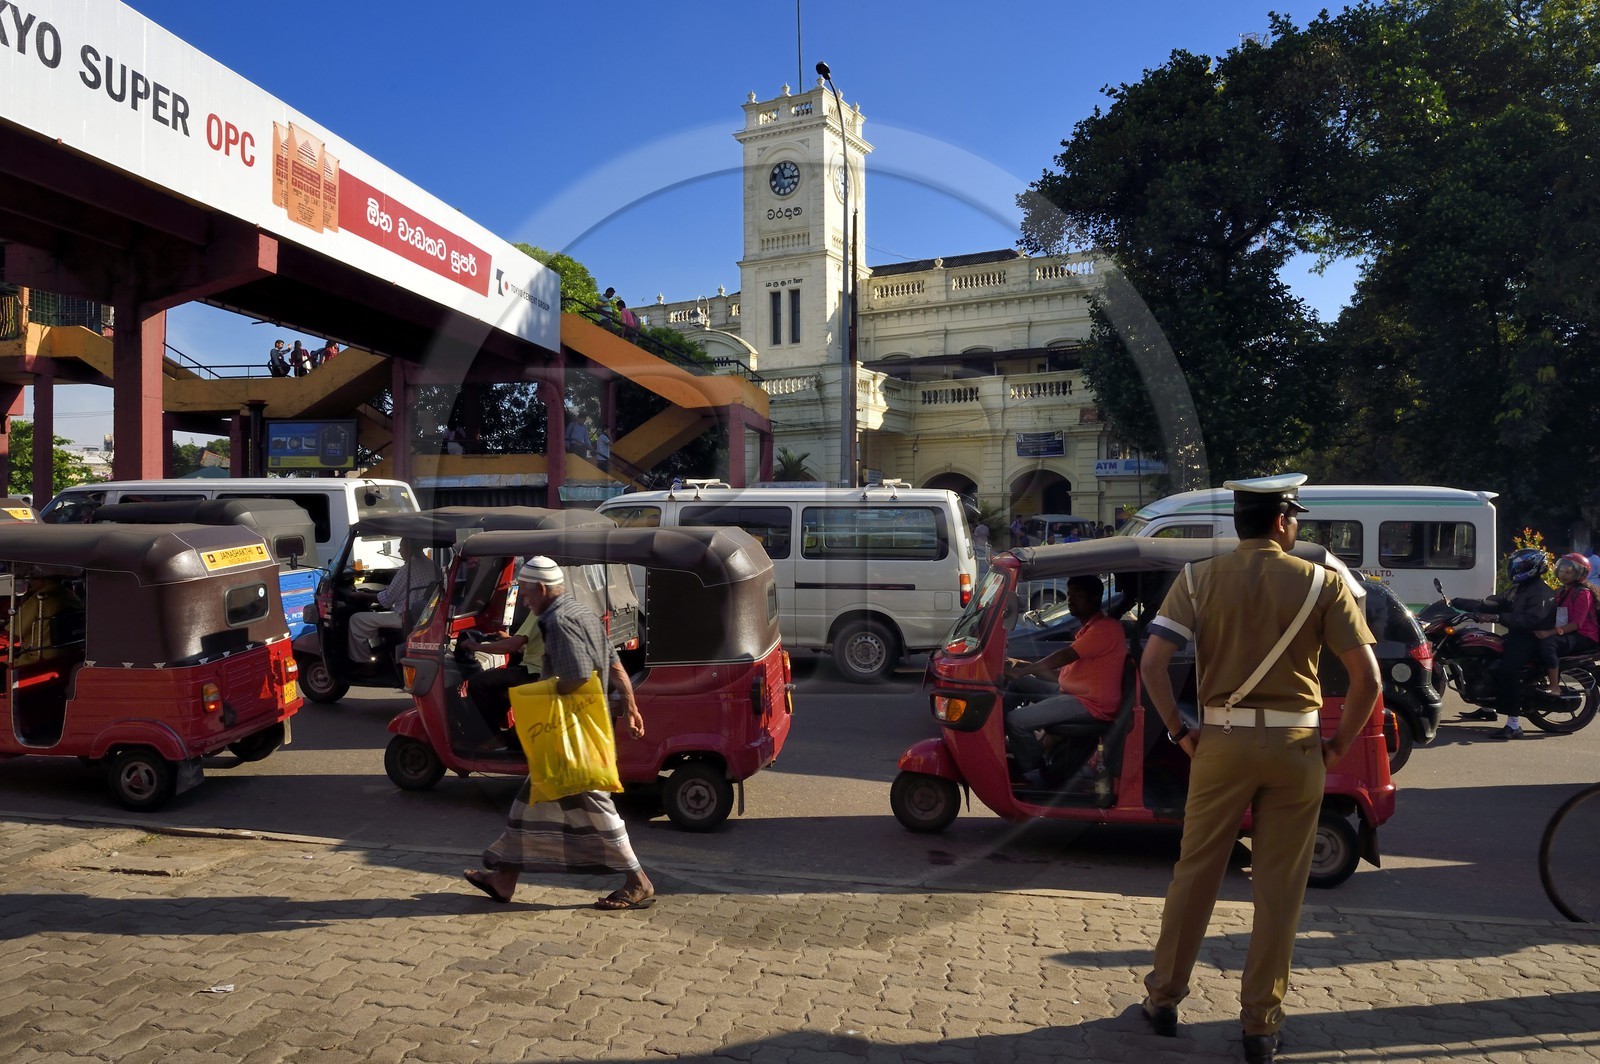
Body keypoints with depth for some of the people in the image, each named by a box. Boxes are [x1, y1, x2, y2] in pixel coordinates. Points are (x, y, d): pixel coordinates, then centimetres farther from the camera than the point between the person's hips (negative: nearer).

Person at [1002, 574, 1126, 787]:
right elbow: (1065, 669, 18)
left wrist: (1021, 671, -19)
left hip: (1089, 704, -11)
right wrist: (1026, 666, 7)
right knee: (1015, 685, 8)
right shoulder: (1089, 629, 20)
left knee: (1016, 720, -20)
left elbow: (1065, 656, -22)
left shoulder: (1106, 628, -14)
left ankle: (1035, 778, -5)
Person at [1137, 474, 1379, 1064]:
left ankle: (1164, 997, 25)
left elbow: (1151, 665, -11)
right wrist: (1340, 743, 4)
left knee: (1195, 873, 13)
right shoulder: (1321, 582, -3)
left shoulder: (1199, 578, -2)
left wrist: (1180, 731, 0)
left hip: (1222, 742, 1)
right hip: (1295, 747, 0)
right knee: (1279, 888, 11)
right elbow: (1367, 677, -8)